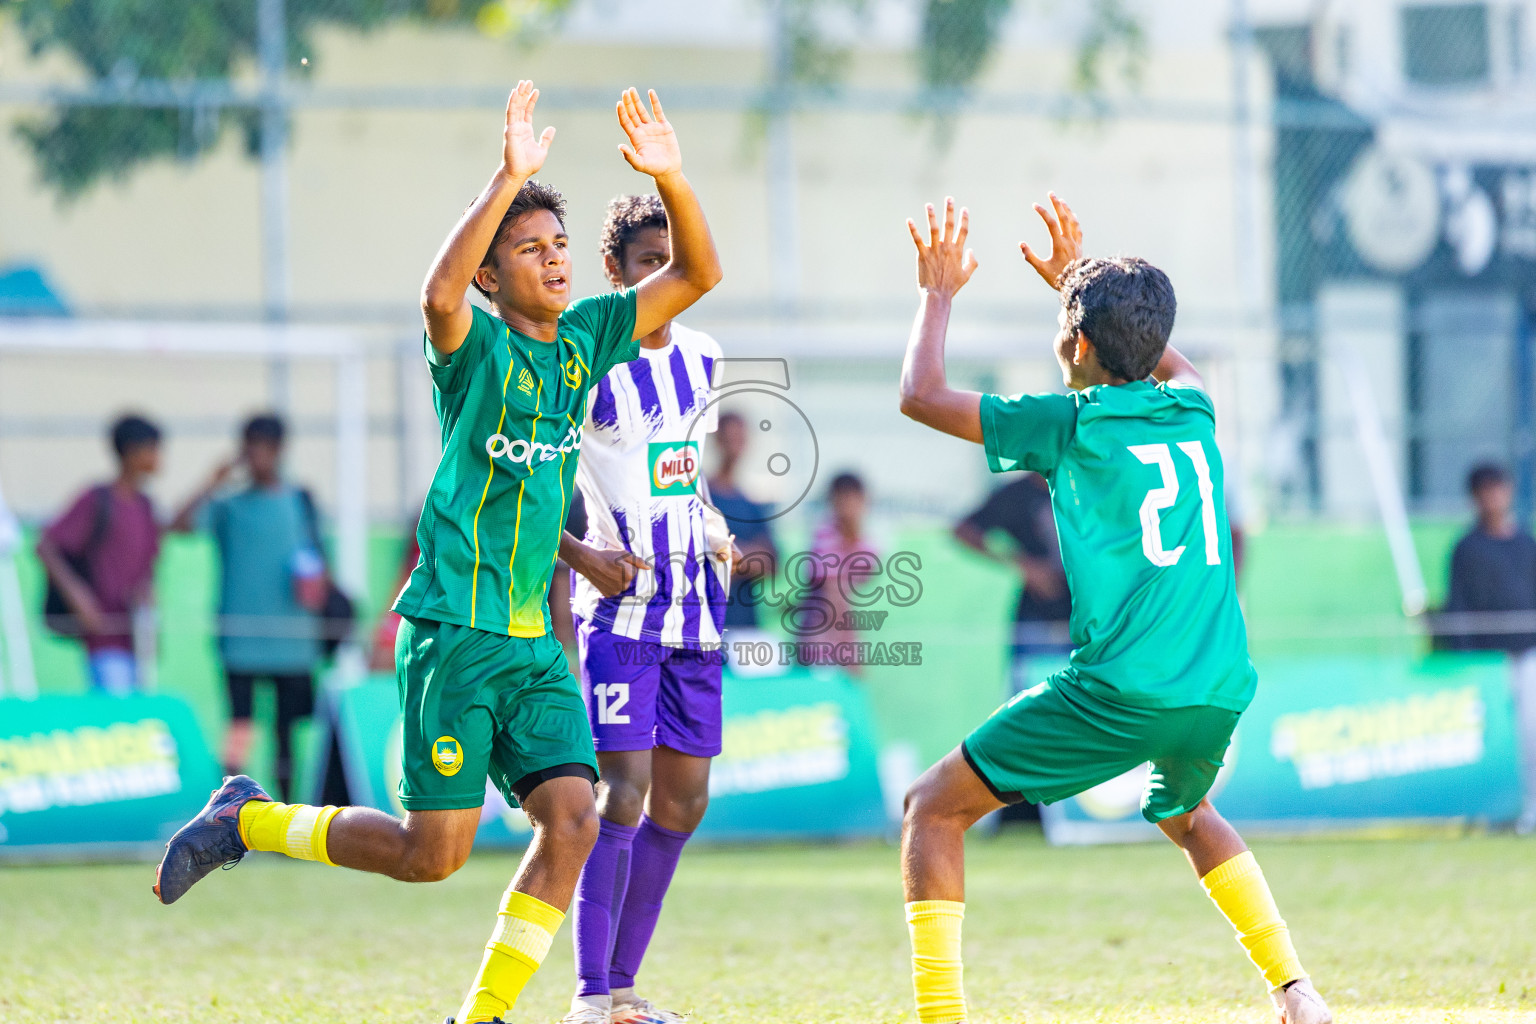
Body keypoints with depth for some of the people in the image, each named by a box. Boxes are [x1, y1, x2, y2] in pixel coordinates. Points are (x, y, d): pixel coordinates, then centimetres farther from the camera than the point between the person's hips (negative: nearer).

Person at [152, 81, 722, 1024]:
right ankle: (246, 819, 16)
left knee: (573, 821, -8)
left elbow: (698, 274, 9)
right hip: (456, 628, -6)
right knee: (434, 852, -6)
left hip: (535, 640, 6)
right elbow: (440, 291, -33)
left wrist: (672, 178, -9)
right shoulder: (477, 344, -8)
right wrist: (509, 180, -38)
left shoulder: (585, 339, 10)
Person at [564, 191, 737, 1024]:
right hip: (618, 606, -7)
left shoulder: (702, 359, 10)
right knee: (623, 792, -15)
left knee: (681, 802, 7)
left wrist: (711, 530, 10)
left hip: (693, 608, 7)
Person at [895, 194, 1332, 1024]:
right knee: (1182, 813, 37)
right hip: (1221, 690, 6)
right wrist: (1080, 283, 45)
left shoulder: (1073, 424, -3)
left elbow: (921, 397, 5)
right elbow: (1171, 364, 39)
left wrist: (939, 293, 19)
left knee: (935, 806, 4)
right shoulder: (1192, 414, 12)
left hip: (1119, 693, -6)